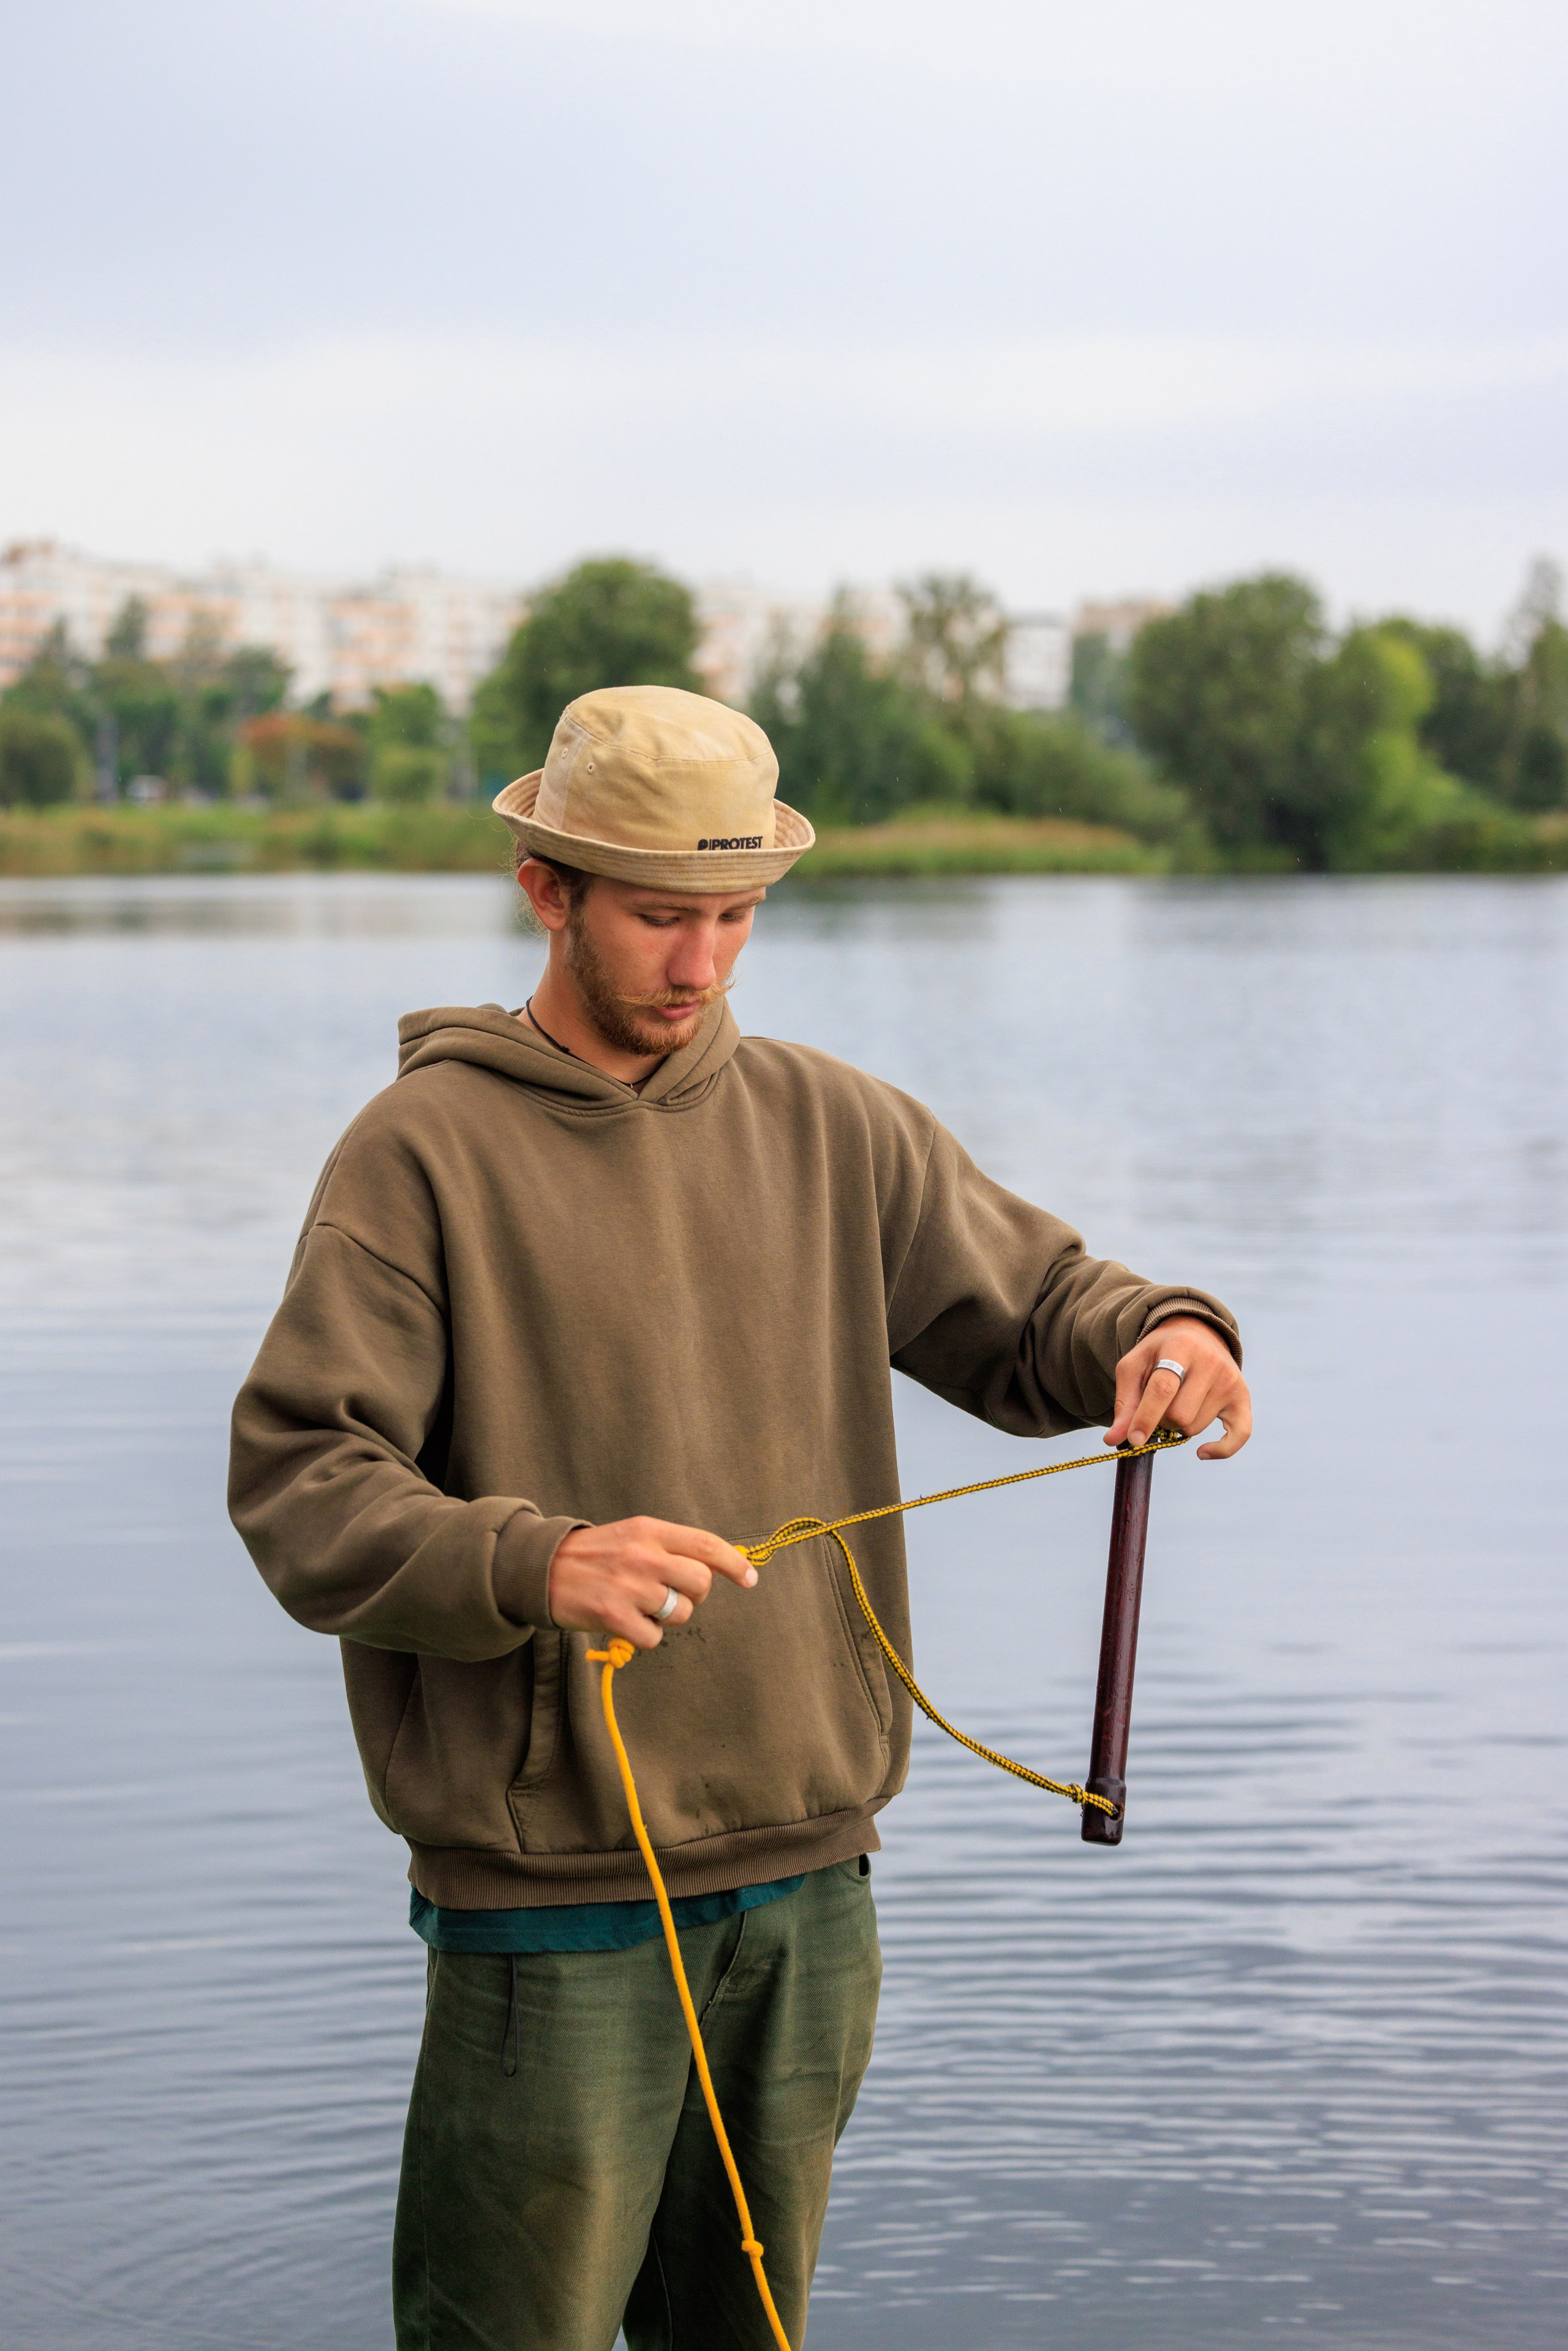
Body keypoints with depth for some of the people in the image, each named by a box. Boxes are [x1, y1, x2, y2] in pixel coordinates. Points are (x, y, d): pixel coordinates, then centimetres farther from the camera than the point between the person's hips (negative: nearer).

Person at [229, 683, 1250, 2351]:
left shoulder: (831, 1128, 9)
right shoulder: (423, 1150, -6)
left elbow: (1024, 1306, 14)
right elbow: (294, 1483, -13)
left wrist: (1157, 1332, -10)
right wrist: (534, 1562, -31)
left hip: (808, 1883, 5)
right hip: (551, 1910, -5)